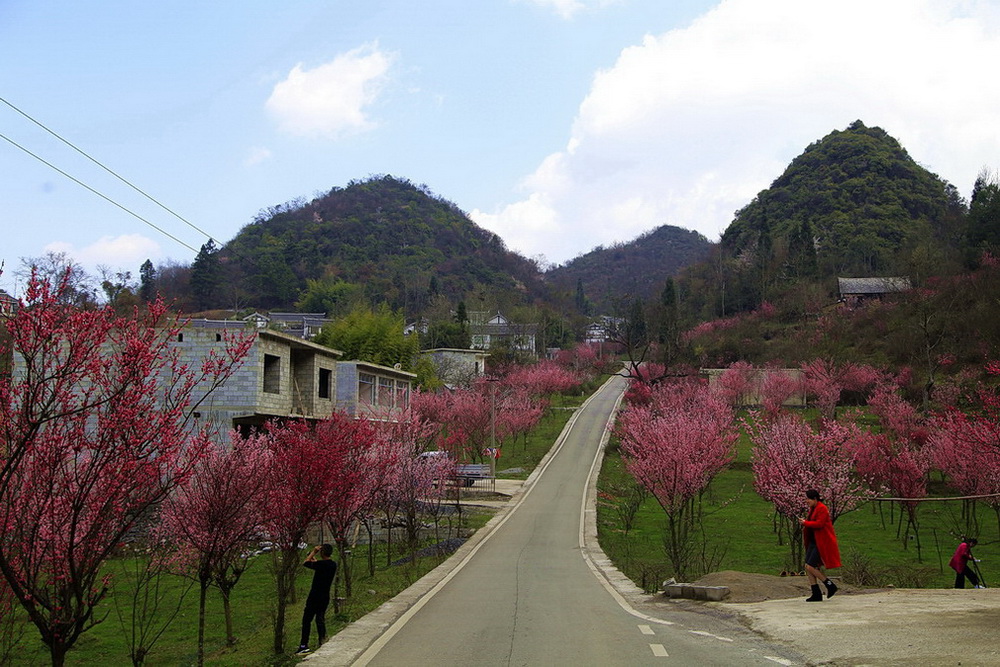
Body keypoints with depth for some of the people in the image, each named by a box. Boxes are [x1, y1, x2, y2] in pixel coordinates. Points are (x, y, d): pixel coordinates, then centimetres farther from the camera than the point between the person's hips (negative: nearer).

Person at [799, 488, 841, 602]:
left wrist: (805, 523, -15)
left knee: (810, 567, -12)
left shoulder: (822, 509, -15)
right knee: (808, 567, 4)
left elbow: (819, 524, -23)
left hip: (822, 543, -10)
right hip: (813, 542, 10)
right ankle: (816, 594, 9)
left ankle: (831, 586, 2)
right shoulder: (813, 509, 14)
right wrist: (805, 523, 3)